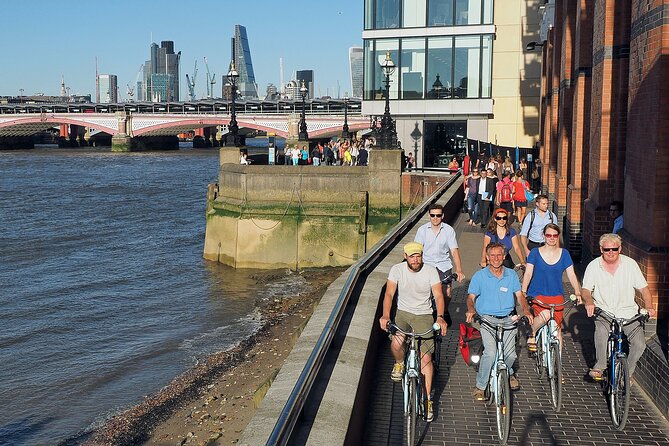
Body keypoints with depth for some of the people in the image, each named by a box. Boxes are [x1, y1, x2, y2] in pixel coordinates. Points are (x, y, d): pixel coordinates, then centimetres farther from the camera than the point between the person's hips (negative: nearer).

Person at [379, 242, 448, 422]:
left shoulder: (431, 271, -10)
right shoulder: (397, 269, -9)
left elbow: (438, 295, -15)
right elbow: (389, 294, -15)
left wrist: (440, 317, -33)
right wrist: (385, 315, -33)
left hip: (424, 315, -1)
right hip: (403, 312, 1)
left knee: (425, 356, -13)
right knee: (396, 343, -27)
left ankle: (427, 400, -1)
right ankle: (399, 364, 11)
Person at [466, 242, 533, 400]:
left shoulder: (511, 274, 9)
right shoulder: (479, 276, 1)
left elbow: (519, 295, 8)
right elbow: (471, 297, 0)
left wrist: (526, 311, -9)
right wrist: (471, 310, -21)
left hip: (508, 318, 3)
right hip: (488, 319, -2)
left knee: (509, 354, -6)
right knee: (491, 352, -20)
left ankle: (509, 373, 31)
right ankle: (480, 387, -4)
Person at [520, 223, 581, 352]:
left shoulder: (564, 253, 7)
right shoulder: (535, 252, 2)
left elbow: (571, 275, 3)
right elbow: (528, 274, -3)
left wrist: (577, 293, -10)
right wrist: (523, 292, -16)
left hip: (556, 296, 2)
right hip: (537, 294, -2)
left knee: (557, 328, -2)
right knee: (545, 314, -31)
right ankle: (531, 334, -3)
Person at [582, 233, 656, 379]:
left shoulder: (630, 264, 0)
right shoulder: (594, 266, -1)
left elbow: (643, 288, 2)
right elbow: (586, 289, -6)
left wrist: (649, 307, -14)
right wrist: (589, 302, -29)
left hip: (628, 313, 1)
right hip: (604, 312, -1)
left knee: (639, 344, -17)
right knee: (601, 331, -33)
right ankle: (600, 366, -15)